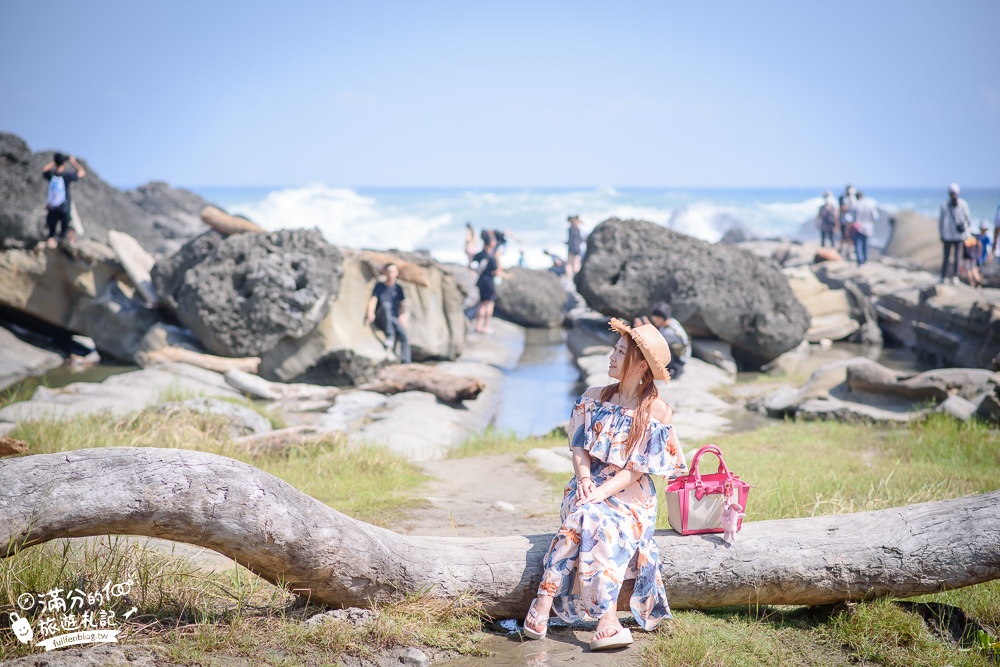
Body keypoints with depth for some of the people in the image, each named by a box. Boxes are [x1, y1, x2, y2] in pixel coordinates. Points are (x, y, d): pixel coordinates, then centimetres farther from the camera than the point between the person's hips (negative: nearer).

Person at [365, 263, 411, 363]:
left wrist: (403, 315, -7)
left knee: (404, 334, -27)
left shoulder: (398, 288, 13)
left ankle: (406, 363, -27)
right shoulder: (379, 286, 6)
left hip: (394, 320, 3)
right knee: (386, 305, -35)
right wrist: (370, 312, -26)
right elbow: (373, 301, -6)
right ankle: (389, 336, -41)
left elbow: (402, 304, 13)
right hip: (381, 320, -3)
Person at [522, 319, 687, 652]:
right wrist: (584, 479, -13)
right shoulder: (594, 398, 11)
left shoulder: (657, 410, -3)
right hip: (590, 486, 3)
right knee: (586, 516, -31)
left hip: (629, 493, -3)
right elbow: (580, 446, 7)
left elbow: (637, 468, -8)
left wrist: (601, 492, -20)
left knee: (603, 523, -33)